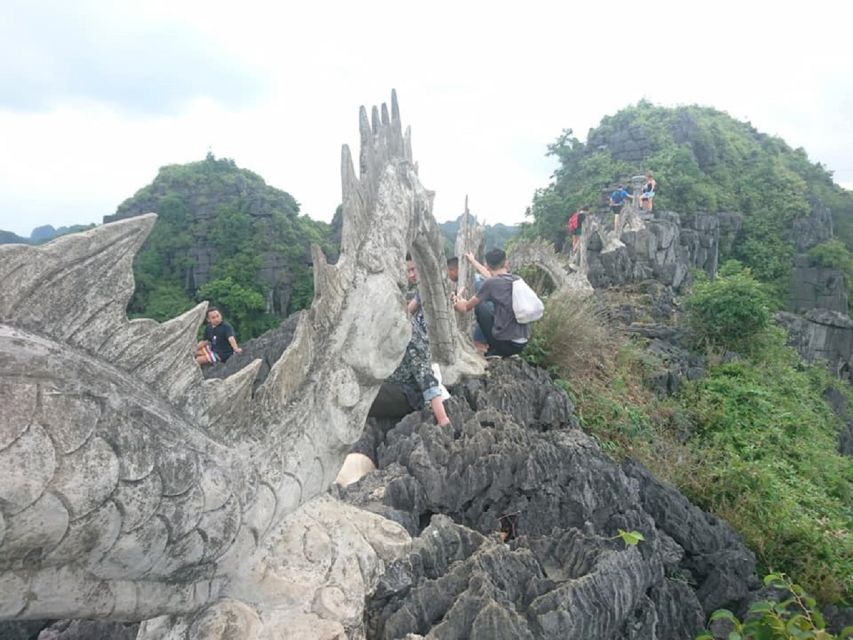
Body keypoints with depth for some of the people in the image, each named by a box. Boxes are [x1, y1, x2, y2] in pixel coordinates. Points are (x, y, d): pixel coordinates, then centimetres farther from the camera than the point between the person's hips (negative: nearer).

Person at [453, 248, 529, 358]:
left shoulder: (491, 283, -9)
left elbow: (467, 307, 5)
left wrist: (458, 304, 28)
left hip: (506, 343, -6)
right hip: (523, 343, 6)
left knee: (479, 308, 11)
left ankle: (495, 351, 12)